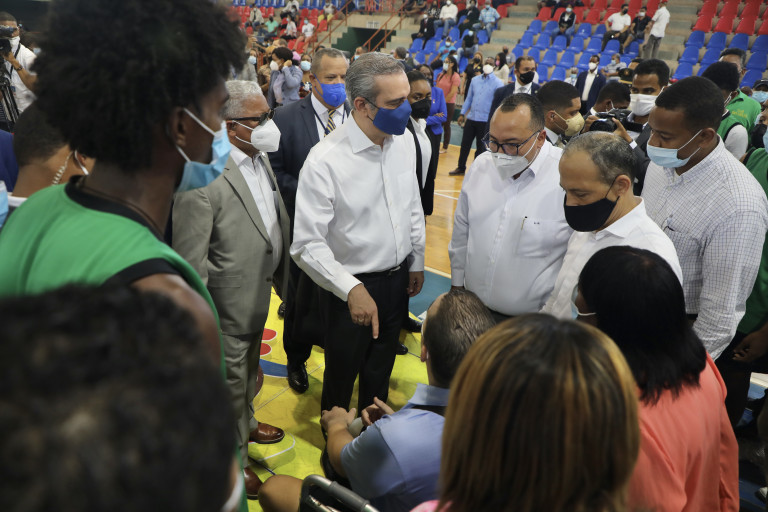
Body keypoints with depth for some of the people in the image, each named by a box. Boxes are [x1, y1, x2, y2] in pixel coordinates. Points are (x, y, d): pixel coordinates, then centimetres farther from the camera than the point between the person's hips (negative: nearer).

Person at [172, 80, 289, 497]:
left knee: (249, 370, 30)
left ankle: (246, 423, 57)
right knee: (231, 381, 14)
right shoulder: (203, 177, -29)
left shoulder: (260, 158, -1)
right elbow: (190, 262, -25)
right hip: (229, 306, -8)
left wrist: (280, 277, 13)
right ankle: (232, 459, 39)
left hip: (260, 293, 8)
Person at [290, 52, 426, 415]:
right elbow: (307, 245, -24)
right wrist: (351, 289, -30)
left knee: (380, 370, 27)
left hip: (398, 280, 6)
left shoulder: (401, 142, -4)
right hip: (352, 287, -5)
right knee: (342, 374, 19)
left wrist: (416, 263, 13)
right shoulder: (324, 161, -25)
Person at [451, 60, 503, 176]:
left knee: (480, 147, 6)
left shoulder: (497, 83, -5)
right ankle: (461, 168, 23)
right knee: (465, 144, 9)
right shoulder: (475, 80, 8)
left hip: (485, 121, -4)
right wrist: (462, 114, 10)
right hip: (471, 118, 4)